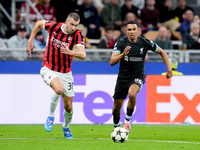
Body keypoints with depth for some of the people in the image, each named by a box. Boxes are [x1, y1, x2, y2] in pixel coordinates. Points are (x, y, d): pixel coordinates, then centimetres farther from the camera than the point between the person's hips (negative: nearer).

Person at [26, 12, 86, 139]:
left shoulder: (77, 35, -14)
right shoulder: (53, 26, -13)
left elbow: (83, 55, -28)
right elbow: (39, 23, 10)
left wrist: (69, 52, -45)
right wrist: (30, 41, 11)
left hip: (66, 73, 2)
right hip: (49, 70, -2)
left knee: (68, 107, 6)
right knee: (59, 89, -35)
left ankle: (66, 127, 38)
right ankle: (51, 116, -12)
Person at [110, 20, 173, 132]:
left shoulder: (145, 43, -10)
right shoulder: (121, 43, -12)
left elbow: (161, 52, 7)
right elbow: (112, 62, -20)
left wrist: (169, 69, 1)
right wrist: (123, 54, -38)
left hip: (138, 77, -2)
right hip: (123, 77, 2)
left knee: (132, 94, -34)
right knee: (117, 106, 7)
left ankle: (128, 120, -12)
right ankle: (116, 127, 37)